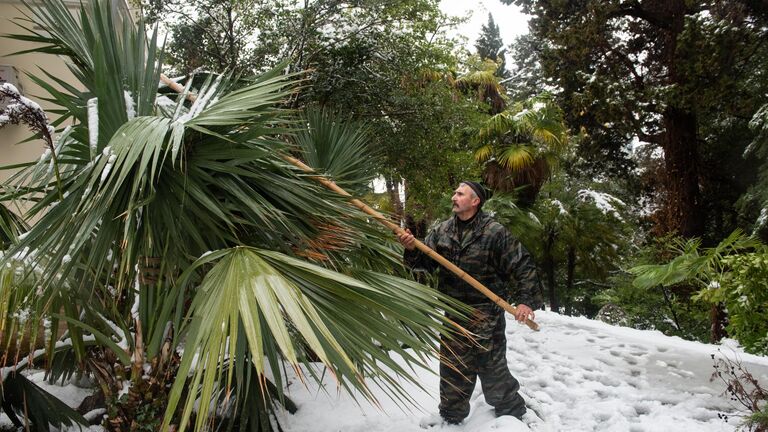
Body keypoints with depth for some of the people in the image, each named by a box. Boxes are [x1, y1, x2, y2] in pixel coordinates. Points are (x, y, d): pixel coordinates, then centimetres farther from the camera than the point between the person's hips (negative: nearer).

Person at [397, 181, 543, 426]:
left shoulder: (494, 233, -12)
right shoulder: (443, 231, 3)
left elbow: (524, 266, -9)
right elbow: (425, 261, 4)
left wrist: (526, 300, -16)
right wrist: (412, 250, -16)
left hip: (486, 316, -5)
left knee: (492, 369, 5)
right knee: (452, 369, 15)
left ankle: (512, 414, 29)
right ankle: (451, 419, 32)